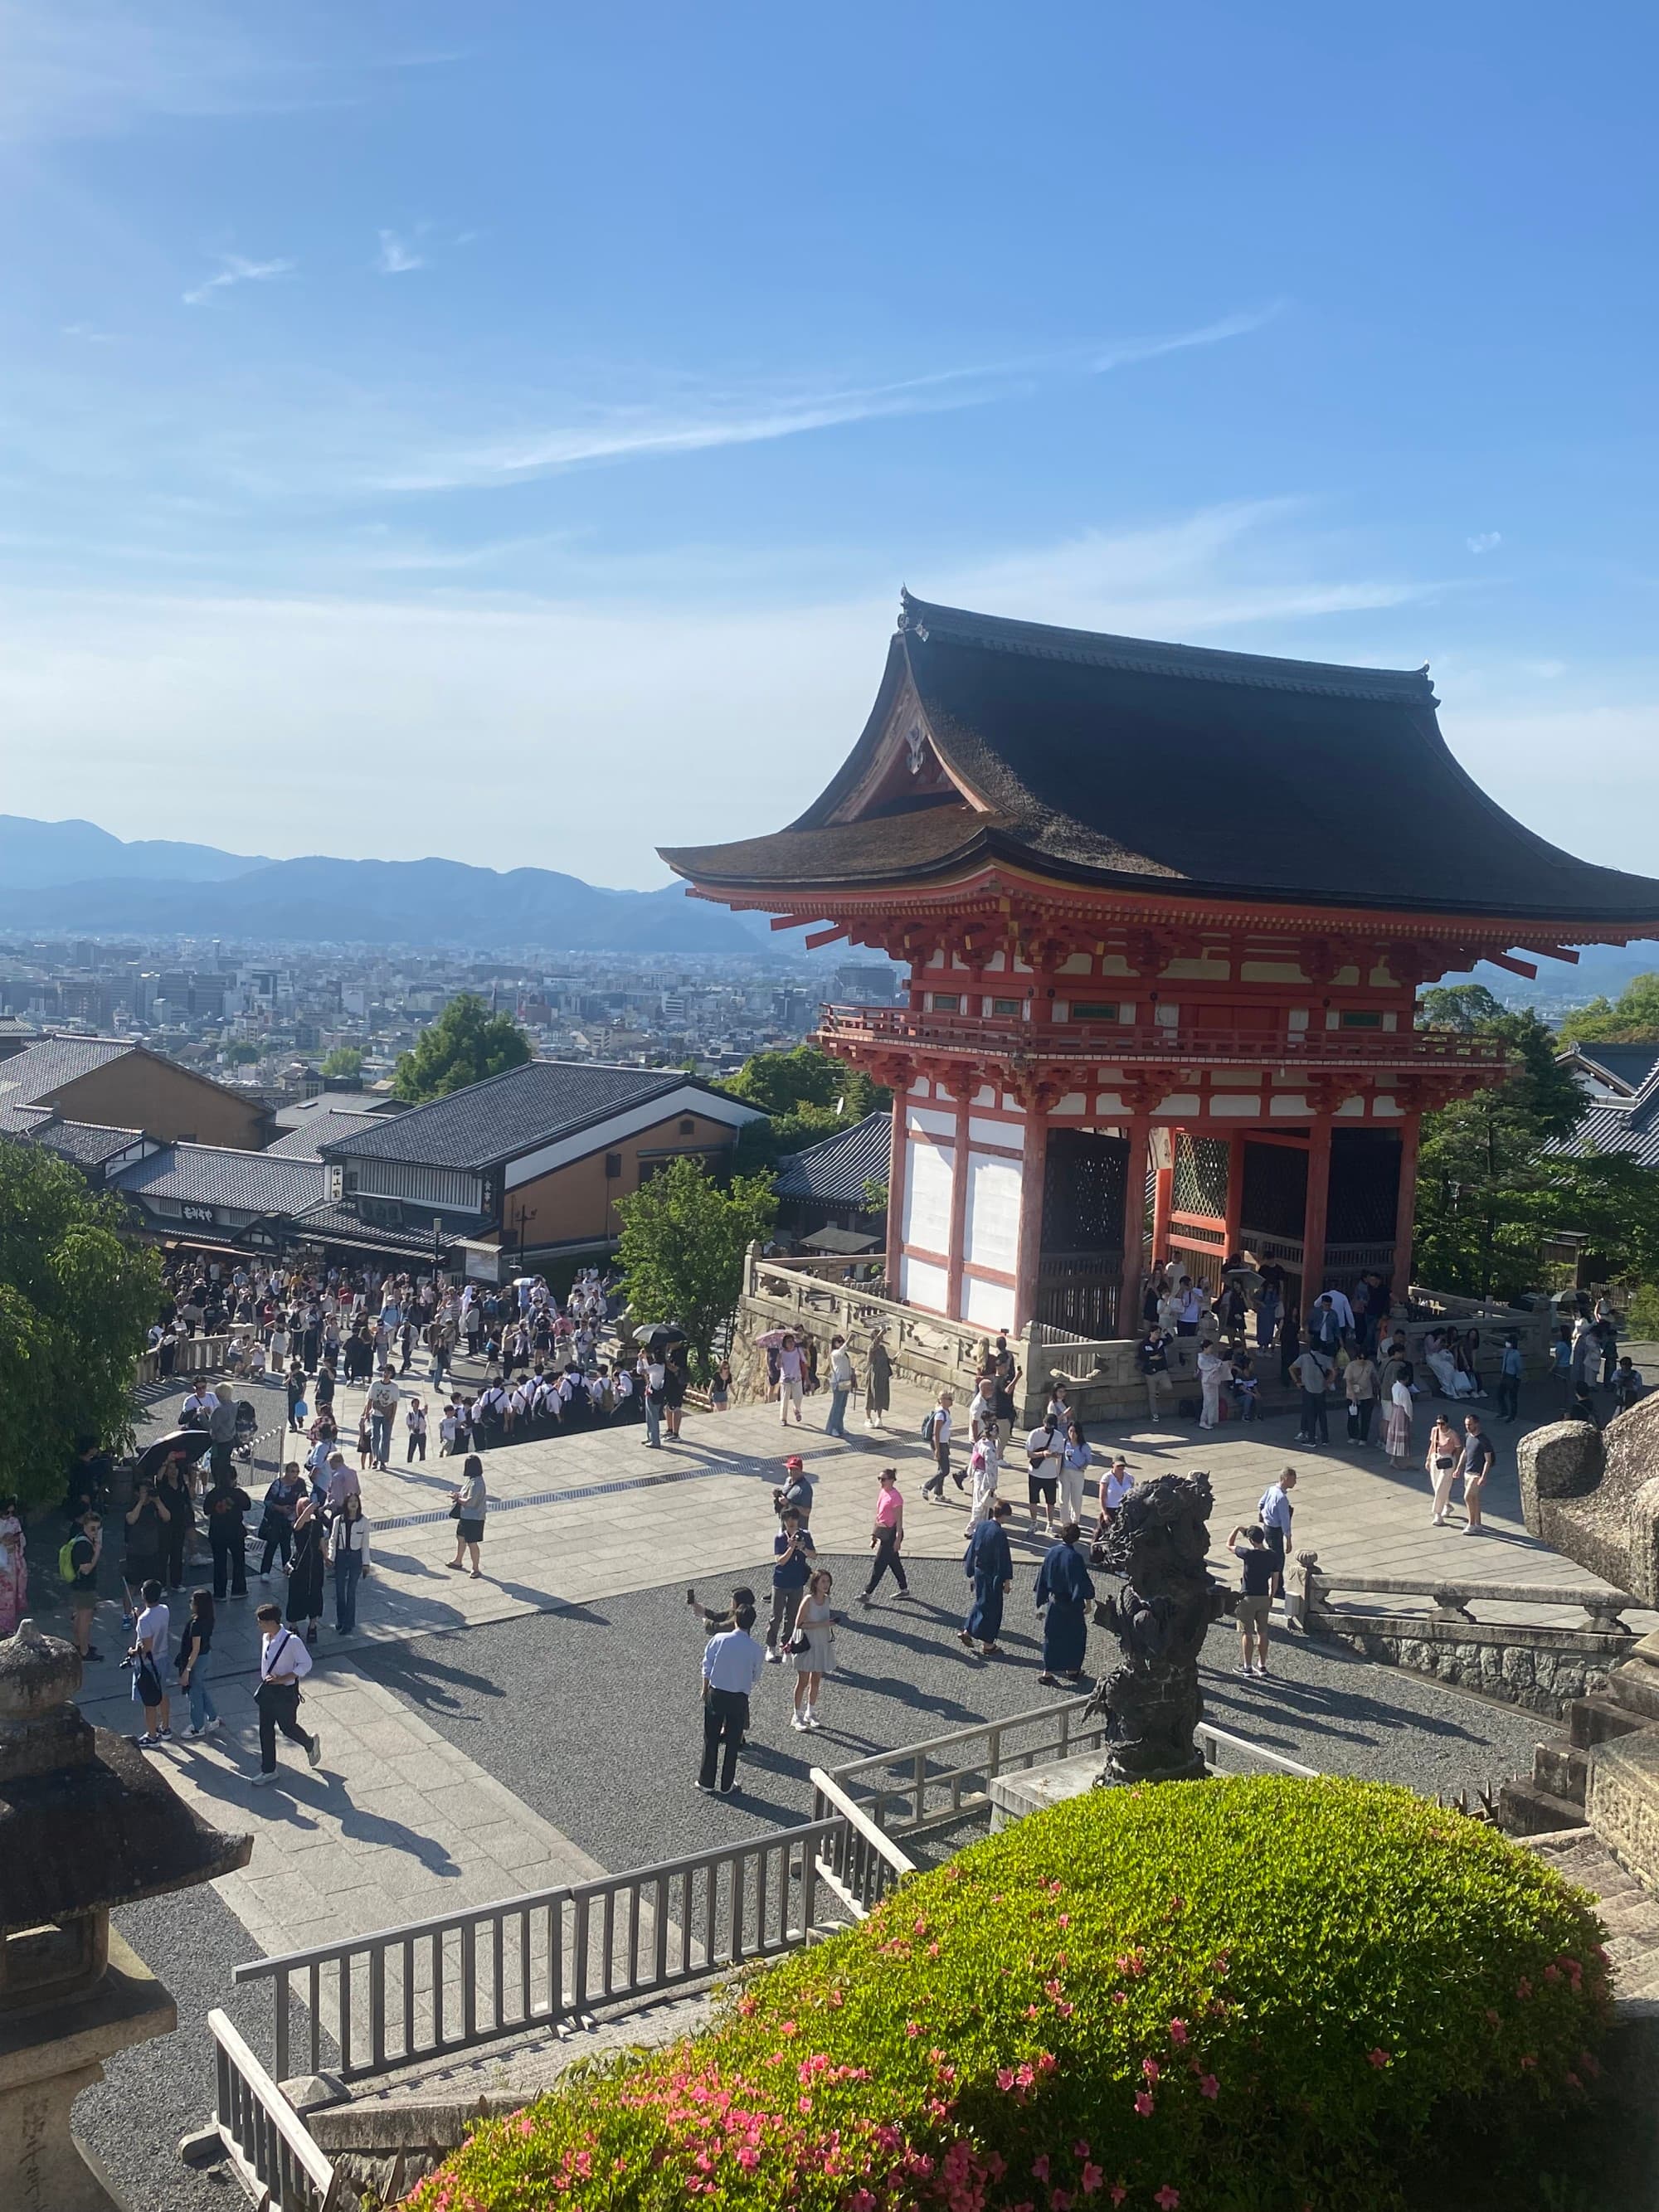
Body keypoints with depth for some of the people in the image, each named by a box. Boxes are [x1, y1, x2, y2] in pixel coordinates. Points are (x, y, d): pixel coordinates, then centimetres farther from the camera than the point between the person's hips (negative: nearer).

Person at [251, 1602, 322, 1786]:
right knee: (265, 1730, 11)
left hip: (285, 1692, -6)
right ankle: (268, 1771, 25)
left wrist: (283, 1679, -25)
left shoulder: (292, 1641, -26)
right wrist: (266, 1678, 14)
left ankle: (311, 1744, 42)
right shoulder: (265, 1638, -4)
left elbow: (306, 1664, -20)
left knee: (288, 1727, 11)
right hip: (267, 1689, 6)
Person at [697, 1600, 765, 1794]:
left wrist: (705, 1689, 10)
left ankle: (706, 1782, 24)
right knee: (732, 1742, 14)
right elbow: (755, 1677, 3)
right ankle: (727, 1785, 22)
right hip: (739, 1698, 0)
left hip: (715, 1694, 0)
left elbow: (707, 1666, -4)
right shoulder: (756, 1650, -10)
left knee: (711, 1739, 15)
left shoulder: (719, 1639, -11)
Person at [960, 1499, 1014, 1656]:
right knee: (992, 1608, 7)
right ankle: (988, 1644, 17)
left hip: (979, 1572, 7)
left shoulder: (981, 1526, -1)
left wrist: (971, 1572, 17)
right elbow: (1003, 1559, -18)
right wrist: (1006, 1581, -9)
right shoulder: (1000, 1533, -22)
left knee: (981, 1602, 24)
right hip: (993, 1577, -7)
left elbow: (972, 1550, 7)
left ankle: (966, 1631, 24)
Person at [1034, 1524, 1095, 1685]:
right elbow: (1082, 1581, -16)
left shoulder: (1050, 1553, -5)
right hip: (1072, 1605, -4)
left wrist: (1041, 1603, 12)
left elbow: (1042, 1579, 3)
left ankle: (1047, 1672, 10)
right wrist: (1087, 1601, -4)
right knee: (1075, 1636, 15)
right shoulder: (1075, 1557, -19)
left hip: (1053, 1603, 4)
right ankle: (1072, 1670, 22)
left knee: (1052, 1637, 12)